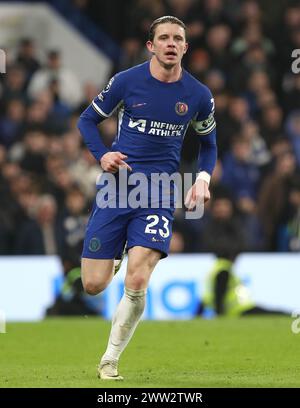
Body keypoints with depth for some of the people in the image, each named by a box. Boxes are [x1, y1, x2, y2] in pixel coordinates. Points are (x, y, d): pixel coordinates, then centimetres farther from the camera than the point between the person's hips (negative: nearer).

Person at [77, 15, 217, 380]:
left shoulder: (198, 95, 2)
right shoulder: (126, 81, -3)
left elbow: (208, 141, 20)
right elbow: (87, 119, 9)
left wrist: (203, 178, 2)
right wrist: (101, 155, -9)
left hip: (159, 196, 0)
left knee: (136, 282, -18)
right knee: (94, 285, -4)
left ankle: (110, 360, 2)